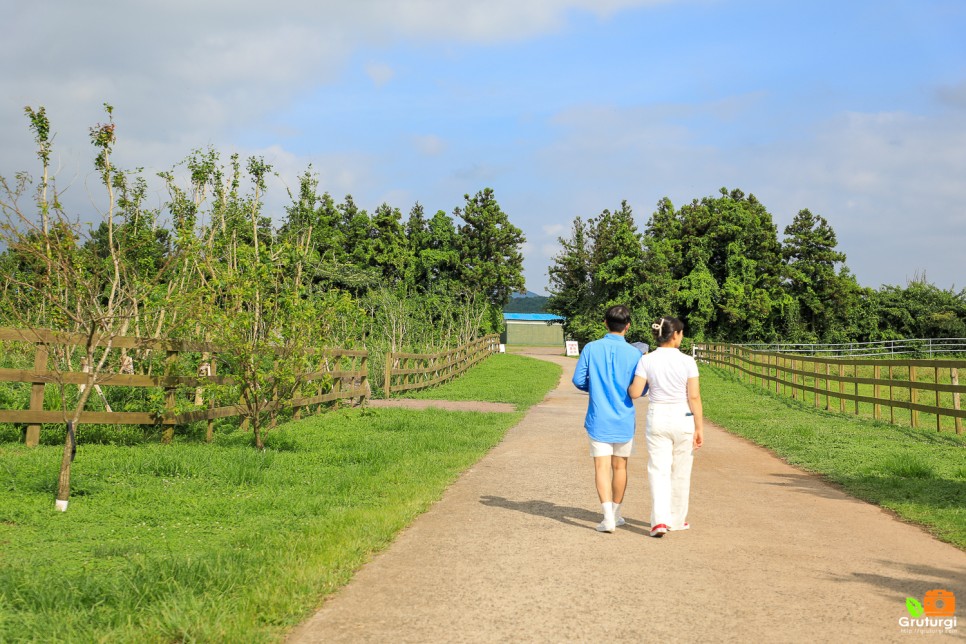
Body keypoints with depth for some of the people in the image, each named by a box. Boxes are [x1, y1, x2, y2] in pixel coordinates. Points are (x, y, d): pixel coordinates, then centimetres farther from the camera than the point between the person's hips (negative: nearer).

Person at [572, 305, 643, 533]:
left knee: (602, 467, -1)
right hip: (624, 420, 0)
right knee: (620, 466, 14)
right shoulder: (634, 354, -8)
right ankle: (616, 513, 27)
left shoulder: (591, 348, -5)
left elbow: (578, 380, -4)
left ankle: (608, 517, -12)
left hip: (598, 419, 0)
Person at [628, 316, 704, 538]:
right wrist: (699, 428, -3)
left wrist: (628, 384, 16)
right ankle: (676, 519, 25)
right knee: (680, 472, 13)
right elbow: (694, 397, -8)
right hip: (683, 419, -1)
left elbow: (635, 393, -7)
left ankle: (660, 519, -12)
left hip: (657, 419, 1)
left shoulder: (646, 361, -5)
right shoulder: (687, 361, -8)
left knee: (659, 470, 3)